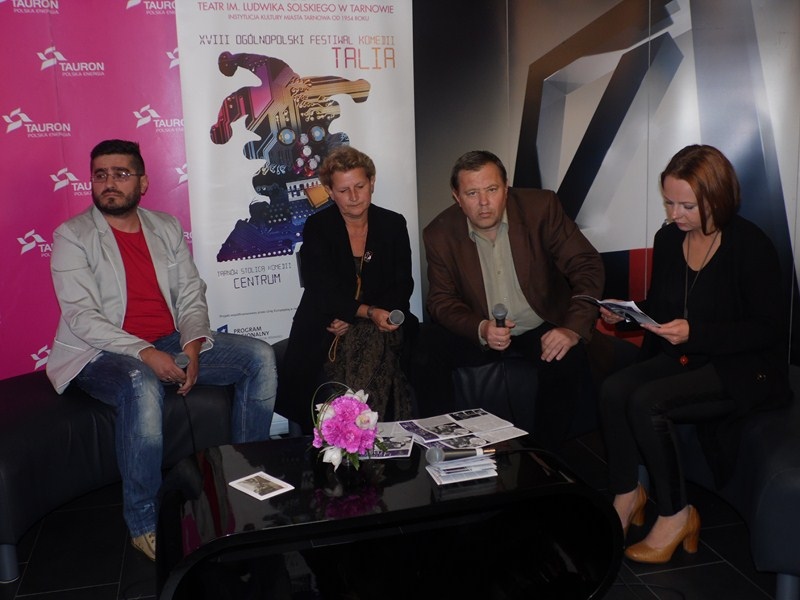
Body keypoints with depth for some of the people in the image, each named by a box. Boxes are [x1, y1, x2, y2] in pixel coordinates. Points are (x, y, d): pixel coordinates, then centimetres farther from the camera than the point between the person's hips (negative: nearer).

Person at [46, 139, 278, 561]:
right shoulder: (72, 237, -4)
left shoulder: (167, 228, 11)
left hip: (172, 343, 5)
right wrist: (145, 354, -26)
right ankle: (143, 524, -23)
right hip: (102, 353, -5)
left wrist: (192, 345, -12)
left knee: (259, 356, -10)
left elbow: (192, 296, 8)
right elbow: (81, 316, -14)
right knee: (142, 386, -39)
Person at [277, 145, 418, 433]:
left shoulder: (393, 224, 10)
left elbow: (403, 286, 3)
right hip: (326, 331, -2)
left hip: (381, 326, 2)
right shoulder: (317, 228, 3)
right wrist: (369, 312, -25)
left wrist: (351, 318, -12)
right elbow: (323, 290, -8)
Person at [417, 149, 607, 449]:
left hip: (542, 328, -1)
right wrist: (481, 329, -26)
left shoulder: (541, 207, -13)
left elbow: (588, 267, -14)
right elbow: (442, 299, -5)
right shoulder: (440, 233, -9)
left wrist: (573, 328, -30)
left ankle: (544, 453, -6)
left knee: (568, 358, -30)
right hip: (478, 331, 1)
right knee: (425, 348, -23)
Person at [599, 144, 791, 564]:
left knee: (646, 403, -28)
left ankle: (676, 515, -8)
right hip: (682, 357, 6)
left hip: (745, 369, -6)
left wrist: (694, 333, -25)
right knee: (613, 390, -22)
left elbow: (771, 328, -15)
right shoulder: (668, 239, 5)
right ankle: (626, 496, -4)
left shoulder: (751, 246, -14)